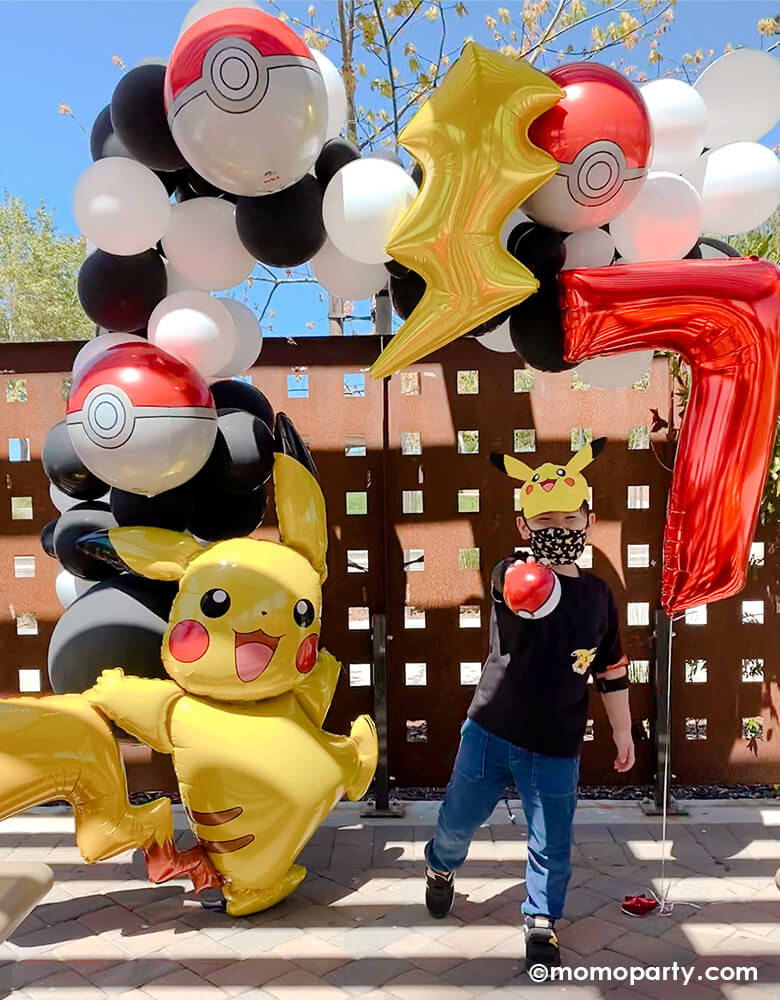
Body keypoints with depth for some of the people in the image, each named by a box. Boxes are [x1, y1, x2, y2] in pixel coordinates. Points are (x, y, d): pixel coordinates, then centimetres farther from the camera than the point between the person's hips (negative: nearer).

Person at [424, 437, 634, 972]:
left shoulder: (598, 595, -2)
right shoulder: (513, 576, -11)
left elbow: (612, 672, 8)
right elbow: (523, 594, -38)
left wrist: (623, 732, 14)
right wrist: (534, 578, -58)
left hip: (556, 747, 1)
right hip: (490, 732, -1)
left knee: (552, 844, 12)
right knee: (459, 818, 17)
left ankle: (542, 919, 39)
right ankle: (442, 867, 49)